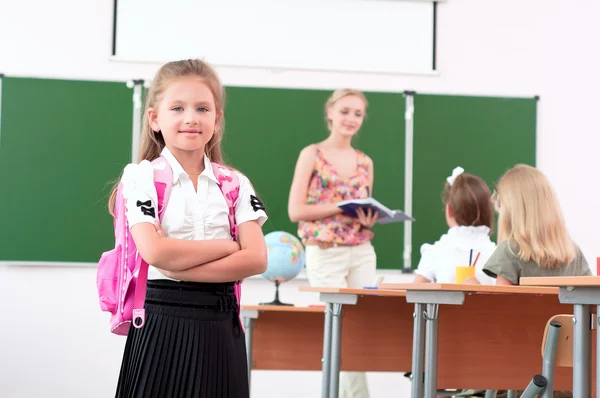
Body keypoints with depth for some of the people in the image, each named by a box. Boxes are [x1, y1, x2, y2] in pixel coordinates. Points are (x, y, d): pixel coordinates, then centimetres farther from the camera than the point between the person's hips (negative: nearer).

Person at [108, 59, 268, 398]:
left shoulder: (236, 184, 7)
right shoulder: (142, 177, -2)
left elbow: (256, 259, -6)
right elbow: (155, 252, -16)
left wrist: (180, 268, -15)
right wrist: (228, 245, -8)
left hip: (221, 325, 3)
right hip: (163, 322, -3)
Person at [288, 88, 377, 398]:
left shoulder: (365, 162, 12)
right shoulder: (312, 155, -2)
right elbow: (295, 210, -8)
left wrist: (368, 219, -7)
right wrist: (341, 208, -15)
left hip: (362, 253, 5)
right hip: (325, 254, -5)